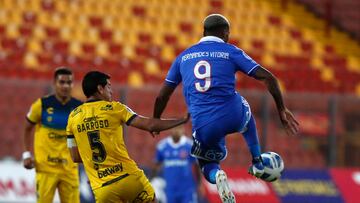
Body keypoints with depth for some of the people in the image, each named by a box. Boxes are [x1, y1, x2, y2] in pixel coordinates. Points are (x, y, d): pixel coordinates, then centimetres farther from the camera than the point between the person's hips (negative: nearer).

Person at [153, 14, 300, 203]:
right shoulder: (231, 52, 7)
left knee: (208, 165, 25)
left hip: (203, 126, 0)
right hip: (233, 116, 0)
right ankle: (257, 164, 34)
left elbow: (162, 96, 17)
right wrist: (282, 109, 8)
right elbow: (268, 77, 0)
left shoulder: (183, 56, 15)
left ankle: (216, 175, -13)